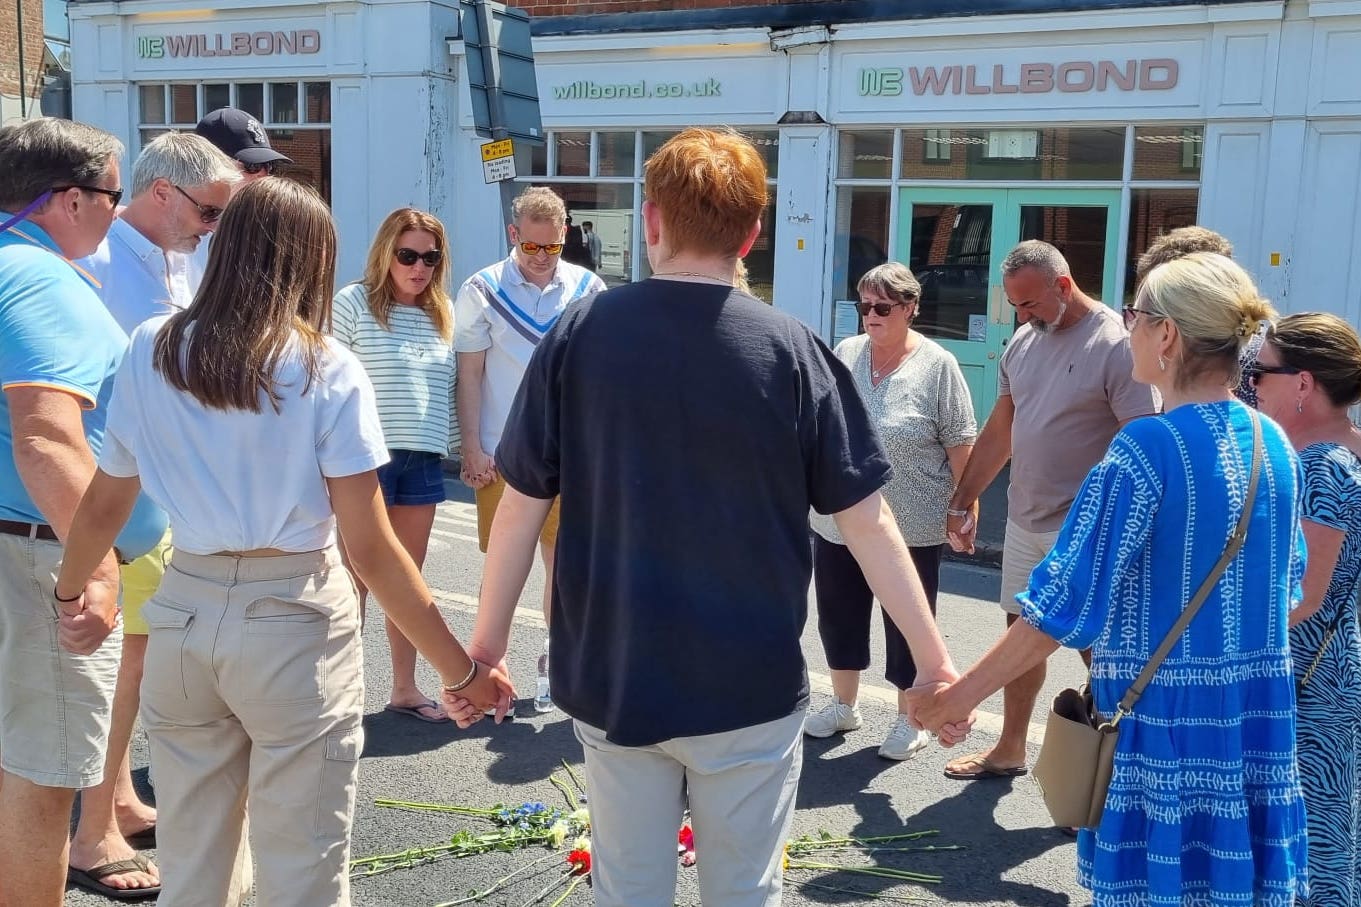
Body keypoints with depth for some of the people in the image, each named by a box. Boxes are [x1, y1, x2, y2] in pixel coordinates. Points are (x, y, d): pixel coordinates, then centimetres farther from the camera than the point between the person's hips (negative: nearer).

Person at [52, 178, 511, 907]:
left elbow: (103, 505, 12)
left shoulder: (148, 352, 1)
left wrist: (71, 587, 32)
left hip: (184, 613, 4)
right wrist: (462, 669, -7)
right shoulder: (328, 370, -11)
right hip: (293, 623, -4)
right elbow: (370, 549, -14)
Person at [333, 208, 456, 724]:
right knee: (356, 578, 1)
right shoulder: (354, 303, -5)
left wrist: (453, 449, 13)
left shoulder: (441, 315, 12)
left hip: (424, 462, 5)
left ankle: (405, 687, 23)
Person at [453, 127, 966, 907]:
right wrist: (934, 663, 0)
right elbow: (868, 524, -9)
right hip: (750, 687, -1)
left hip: (613, 680, 1)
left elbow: (522, 509, -4)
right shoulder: (791, 350, -10)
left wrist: (487, 645, 8)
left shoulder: (579, 335, -7)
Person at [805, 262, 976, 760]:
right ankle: (843, 704, 34)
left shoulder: (937, 366, -9)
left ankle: (910, 719, 24)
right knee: (839, 616, 16)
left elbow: (960, 445, -6)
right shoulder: (844, 353, 4)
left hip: (910, 527, -5)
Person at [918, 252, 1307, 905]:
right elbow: (1287, 585, 15)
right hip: (1259, 721, 7)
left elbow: (1065, 604, -18)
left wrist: (959, 695, -12)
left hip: (1162, 720, -6)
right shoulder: (1274, 443, 3)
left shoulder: (1149, 447, -17)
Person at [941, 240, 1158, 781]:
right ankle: (1010, 750, 31)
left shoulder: (1116, 346, -16)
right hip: (1024, 521, 7)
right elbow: (999, 429, 15)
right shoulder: (1023, 341, 7)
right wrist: (964, 500, 15)